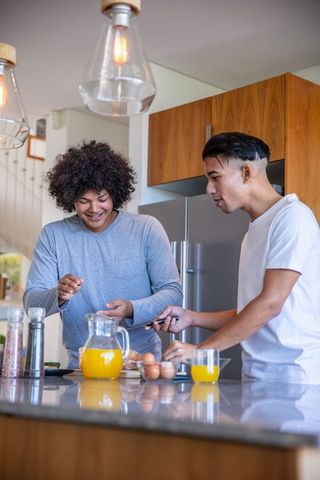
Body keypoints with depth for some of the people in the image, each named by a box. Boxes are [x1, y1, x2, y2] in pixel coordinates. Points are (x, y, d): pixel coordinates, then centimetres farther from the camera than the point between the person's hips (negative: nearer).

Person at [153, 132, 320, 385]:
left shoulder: (292, 216, -9)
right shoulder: (255, 230, 17)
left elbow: (270, 303, -16)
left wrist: (201, 349, -14)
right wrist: (192, 318, 8)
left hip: (294, 374, -7)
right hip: (256, 374, 7)